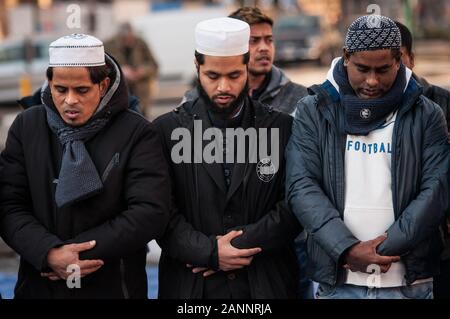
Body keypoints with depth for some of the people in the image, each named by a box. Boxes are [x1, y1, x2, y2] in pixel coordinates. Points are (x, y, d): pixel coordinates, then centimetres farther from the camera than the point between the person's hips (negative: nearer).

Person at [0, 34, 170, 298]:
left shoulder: (137, 134, -8)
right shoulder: (27, 126, 2)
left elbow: (151, 213, -15)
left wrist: (77, 251, -18)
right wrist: (49, 253, -19)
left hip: (113, 286, -2)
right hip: (40, 284, 2)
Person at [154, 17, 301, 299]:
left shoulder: (282, 128, 2)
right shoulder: (168, 130, 1)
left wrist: (243, 244, -14)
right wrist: (209, 252, -16)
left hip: (267, 284, 1)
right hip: (191, 283, 0)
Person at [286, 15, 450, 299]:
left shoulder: (427, 115, 3)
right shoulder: (314, 111, 2)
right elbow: (302, 187, -6)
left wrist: (386, 249, -13)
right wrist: (346, 249, -16)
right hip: (337, 280, 0)